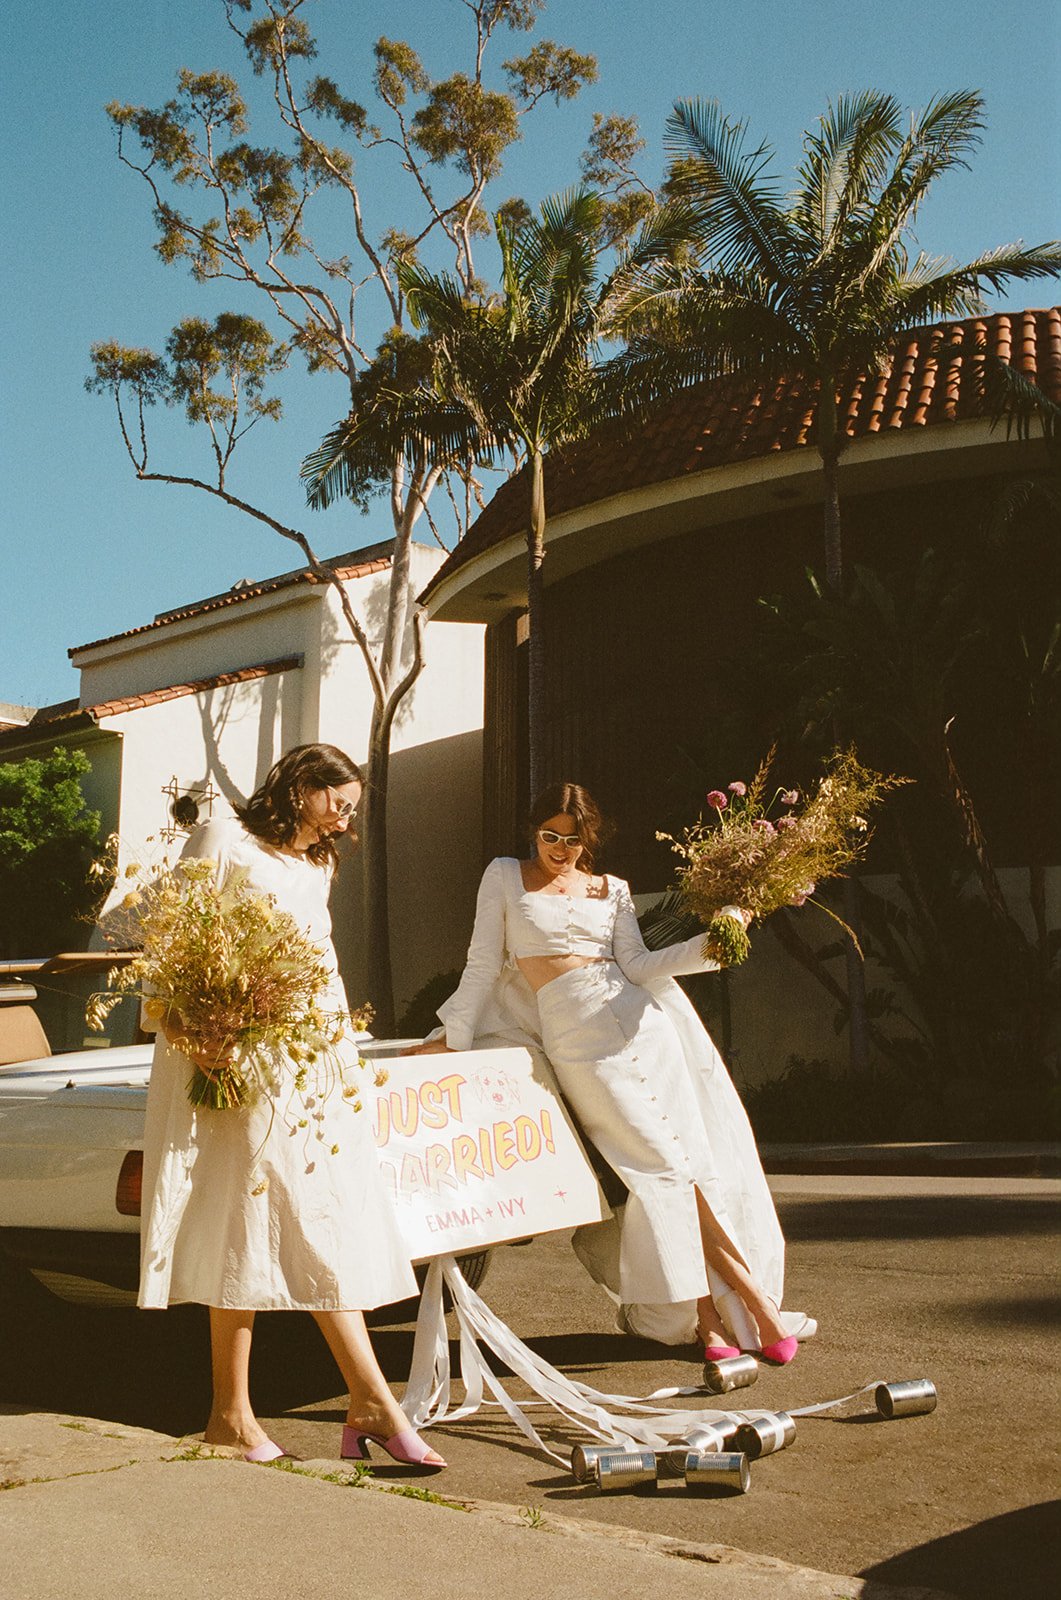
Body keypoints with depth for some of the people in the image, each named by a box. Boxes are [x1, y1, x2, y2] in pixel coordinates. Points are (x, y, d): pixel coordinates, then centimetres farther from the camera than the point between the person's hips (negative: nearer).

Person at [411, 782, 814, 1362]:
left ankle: (705, 1311, 2)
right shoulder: (505, 877, 9)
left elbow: (638, 967, 5)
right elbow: (484, 964, 8)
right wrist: (455, 1035, 4)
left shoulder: (611, 890, 14)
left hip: (640, 1023, 3)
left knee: (671, 1168, -5)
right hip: (577, 1042, -3)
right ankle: (752, 1298, -2)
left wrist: (710, 943, -7)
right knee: (670, 1160, -9)